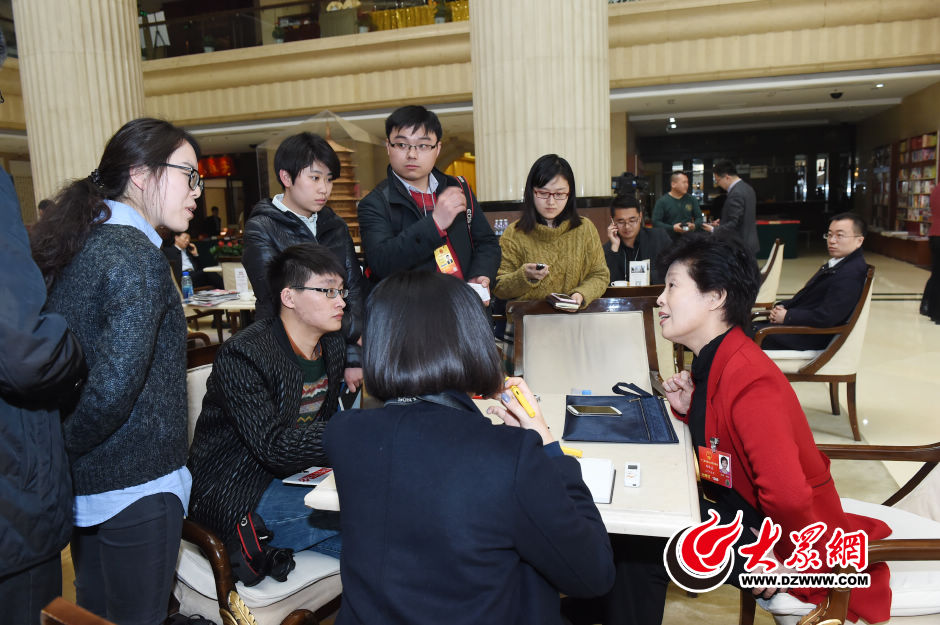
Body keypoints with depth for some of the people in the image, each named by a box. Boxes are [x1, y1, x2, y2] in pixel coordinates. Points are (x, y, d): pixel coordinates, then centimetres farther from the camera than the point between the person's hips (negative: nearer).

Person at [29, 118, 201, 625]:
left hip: (83, 482, 9)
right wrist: (65, 447, -13)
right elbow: (114, 387, -29)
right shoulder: (138, 258, -21)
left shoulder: (79, 245, 6)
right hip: (134, 484, -9)